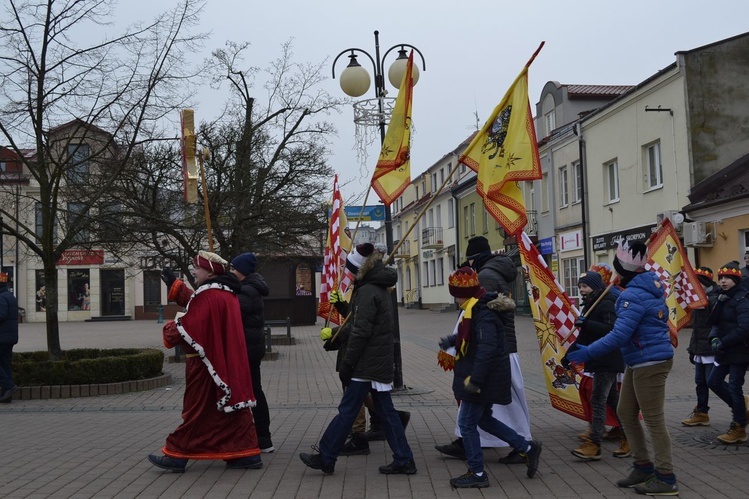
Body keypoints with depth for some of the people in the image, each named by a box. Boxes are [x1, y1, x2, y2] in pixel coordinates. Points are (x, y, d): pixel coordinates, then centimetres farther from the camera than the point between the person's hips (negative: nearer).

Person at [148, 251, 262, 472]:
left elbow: (188, 327, -22)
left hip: (207, 364, -9)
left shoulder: (207, 296, -18)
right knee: (232, 406, 10)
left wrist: (168, 330, -2)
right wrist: (175, 285, 30)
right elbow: (194, 303, 27)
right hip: (229, 362, 9)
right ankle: (247, 452, 10)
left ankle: (177, 455, 11)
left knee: (197, 410, 0)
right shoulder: (228, 293, 12)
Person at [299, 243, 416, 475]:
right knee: (385, 410, 12)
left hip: (367, 363, -10)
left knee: (347, 410, -1)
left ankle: (325, 458, 9)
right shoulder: (380, 288, 14)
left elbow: (360, 333, -20)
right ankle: (403, 460, 15)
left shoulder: (367, 291, -16)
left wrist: (346, 365, -16)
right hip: (380, 362, 10)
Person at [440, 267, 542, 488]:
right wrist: (451, 340, 22)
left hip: (485, 379, -11)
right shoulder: (480, 309, 9)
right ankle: (528, 448, 27)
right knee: (484, 419, 21)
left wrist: (475, 380, -31)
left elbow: (486, 349, -31)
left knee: (467, 422, -1)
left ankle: (477, 474, 10)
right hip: (487, 378, 11)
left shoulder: (483, 314, -24)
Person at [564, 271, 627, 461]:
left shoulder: (606, 305, -14)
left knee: (598, 400, -11)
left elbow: (611, 330, -29)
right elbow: (584, 336, 22)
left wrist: (586, 323, -32)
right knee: (612, 399, 15)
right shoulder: (591, 305, 17)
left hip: (607, 361, -10)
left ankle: (593, 445, -11)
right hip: (600, 361, 10)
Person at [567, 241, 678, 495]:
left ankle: (666, 478, 9)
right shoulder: (651, 286, 9)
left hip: (650, 363, -10)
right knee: (626, 412, 15)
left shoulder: (634, 296, -22)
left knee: (654, 420, -1)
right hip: (639, 363, 10)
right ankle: (644, 467, 25)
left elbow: (619, 336, -28)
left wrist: (587, 353, -23)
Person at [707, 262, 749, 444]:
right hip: (725, 351, 9)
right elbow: (715, 321, 8)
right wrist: (715, 338, -12)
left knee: (734, 387, -4)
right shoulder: (725, 297, 12)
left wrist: (723, 343, -18)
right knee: (714, 382, 12)